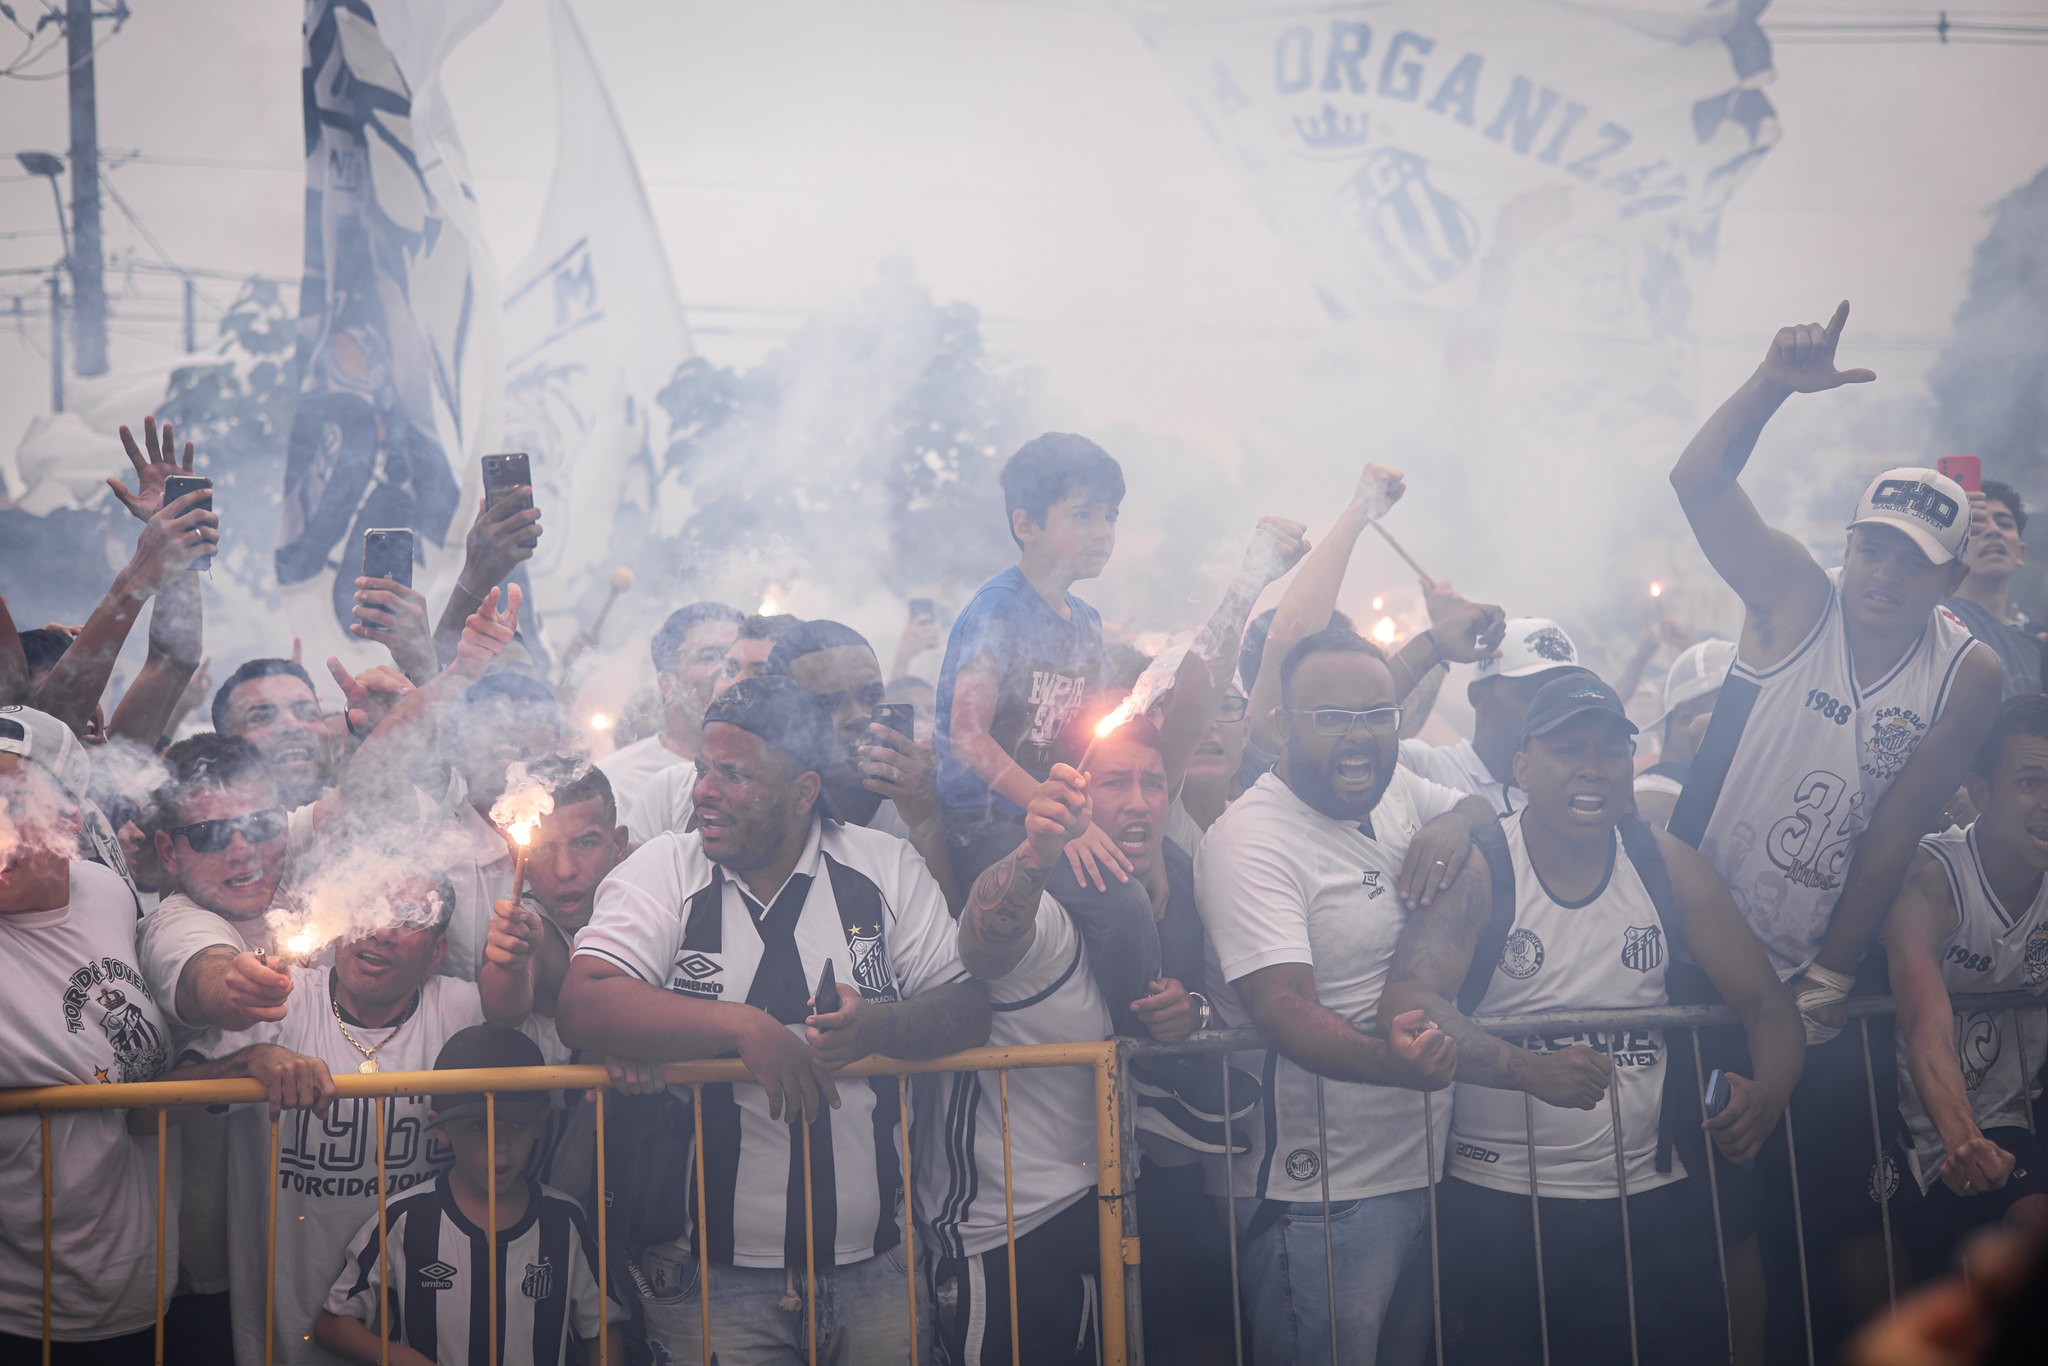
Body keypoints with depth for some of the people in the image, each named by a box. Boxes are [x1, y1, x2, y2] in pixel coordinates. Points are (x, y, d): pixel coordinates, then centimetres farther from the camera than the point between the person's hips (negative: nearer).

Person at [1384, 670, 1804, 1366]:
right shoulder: (1475, 871, -6)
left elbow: (1767, 1003, 5)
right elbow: (1409, 1003, -20)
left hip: (1653, 1203, 3)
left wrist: (1765, 1095, -16)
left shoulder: (1668, 867, 3)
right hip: (1496, 1207, -3)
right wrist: (1529, 1068, -35)